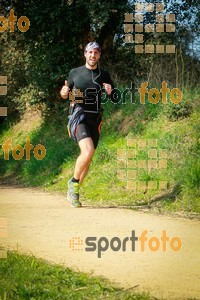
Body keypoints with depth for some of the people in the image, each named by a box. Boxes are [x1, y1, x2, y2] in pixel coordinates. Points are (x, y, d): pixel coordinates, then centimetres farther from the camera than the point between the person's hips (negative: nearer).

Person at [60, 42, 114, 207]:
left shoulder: (104, 75, 8)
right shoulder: (75, 73, 4)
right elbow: (65, 94, 13)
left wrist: (110, 92, -10)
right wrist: (64, 92, -11)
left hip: (95, 119, 4)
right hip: (78, 117, -4)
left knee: (88, 158, 7)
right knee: (88, 151, -25)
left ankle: (73, 192, 23)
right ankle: (74, 181, -1)